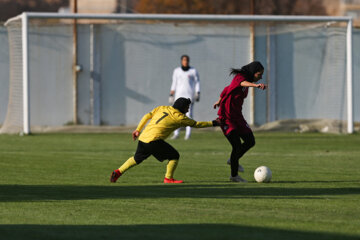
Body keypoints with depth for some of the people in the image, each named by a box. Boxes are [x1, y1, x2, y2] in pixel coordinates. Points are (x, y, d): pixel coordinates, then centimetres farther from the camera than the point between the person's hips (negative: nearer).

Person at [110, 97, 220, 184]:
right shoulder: (179, 117, 2)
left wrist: (138, 130, 20)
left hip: (142, 138, 7)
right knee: (174, 156, 4)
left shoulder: (161, 108, 18)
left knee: (137, 159, 26)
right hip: (154, 140, -7)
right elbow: (196, 124, 10)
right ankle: (168, 178, 4)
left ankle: (118, 172, 20)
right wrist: (213, 123, 20)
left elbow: (146, 116, 14)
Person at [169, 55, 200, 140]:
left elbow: (197, 83, 3)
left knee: (189, 114, -7)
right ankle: (176, 134, 1)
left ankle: (188, 134, -5)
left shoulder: (193, 71, 2)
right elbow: (174, 84, 12)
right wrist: (171, 95, 5)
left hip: (190, 95, -2)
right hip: (179, 95, 2)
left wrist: (197, 93, -8)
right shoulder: (177, 71, 9)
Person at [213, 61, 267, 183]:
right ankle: (234, 175, 4)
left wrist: (219, 101, 42)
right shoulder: (240, 77, -17)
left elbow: (227, 89, 26)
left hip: (237, 116, 9)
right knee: (237, 146, -11)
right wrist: (256, 85, -65)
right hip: (227, 116, -9)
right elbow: (243, 83, -44)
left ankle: (233, 160, 30)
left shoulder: (245, 79, 11)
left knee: (250, 141, 6)